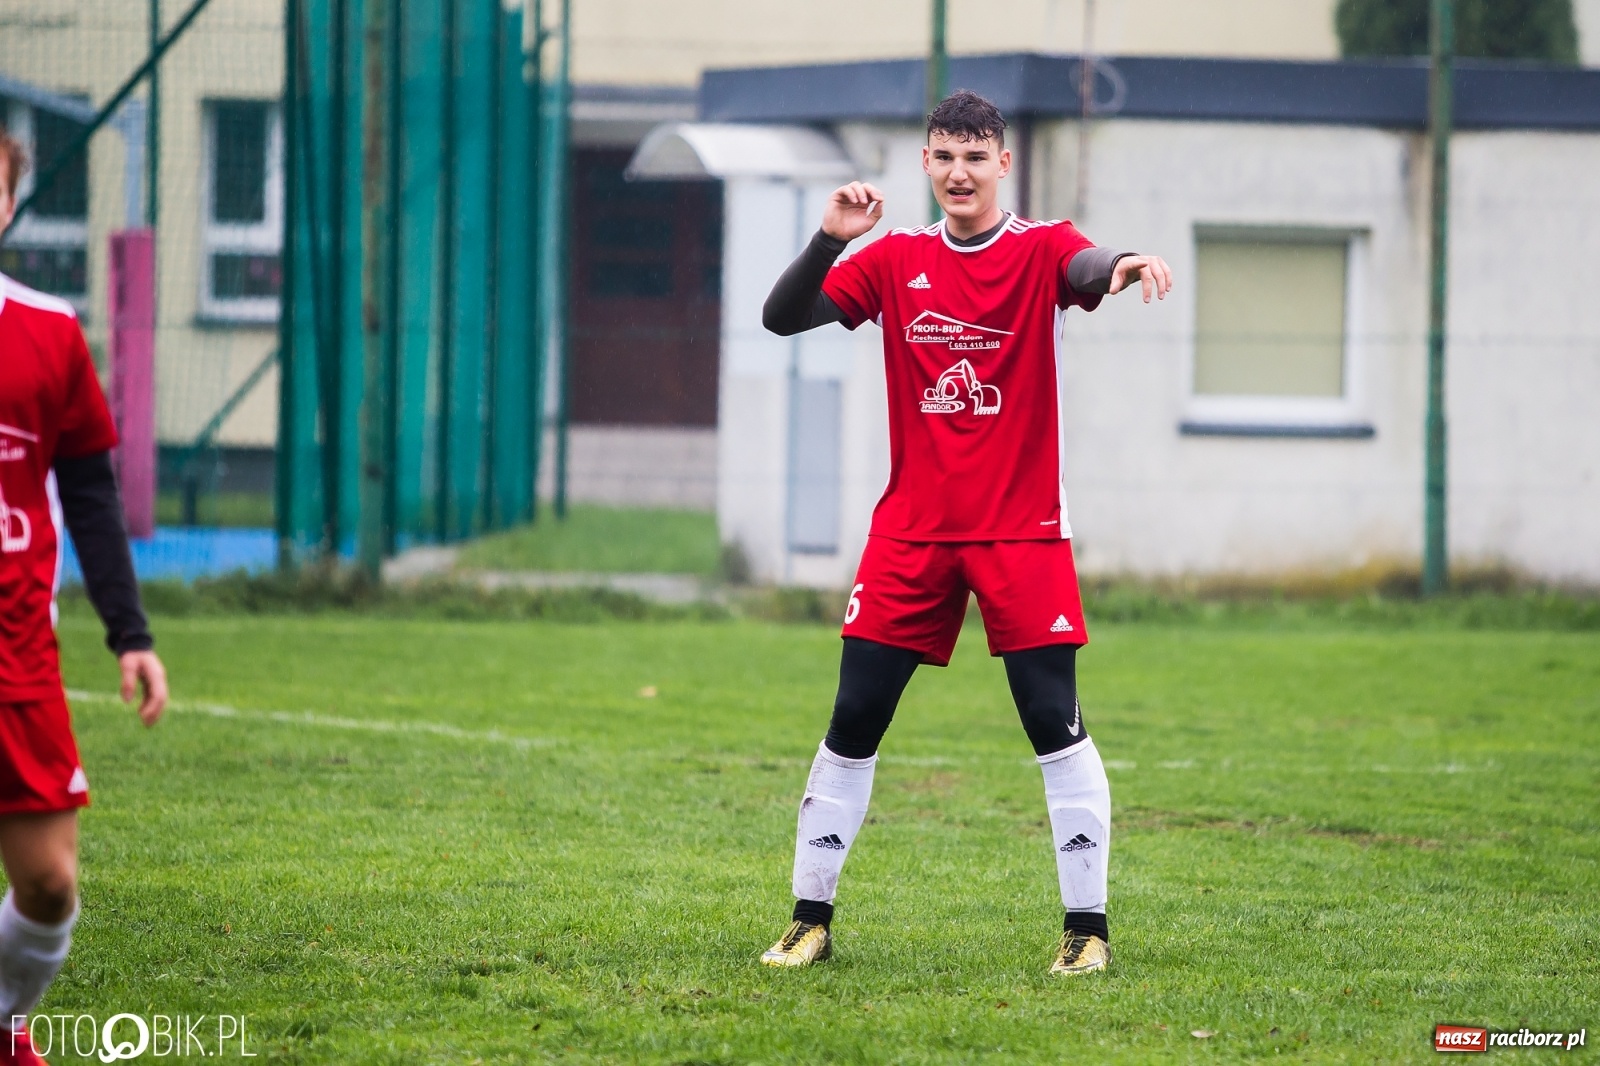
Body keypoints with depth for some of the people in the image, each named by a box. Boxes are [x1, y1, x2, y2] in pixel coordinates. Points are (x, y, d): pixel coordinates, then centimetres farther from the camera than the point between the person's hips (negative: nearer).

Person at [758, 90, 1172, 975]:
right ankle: (810, 918, 11)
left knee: (1055, 723, -7)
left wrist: (1128, 263, -49)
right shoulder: (896, 259, 8)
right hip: (912, 529, 3)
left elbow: (1089, 270, -24)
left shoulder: (1039, 249, -1)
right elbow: (782, 318, 1)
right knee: (854, 723, 1)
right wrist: (829, 239, -17)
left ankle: (1087, 925, 0)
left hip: (1021, 529, -3)